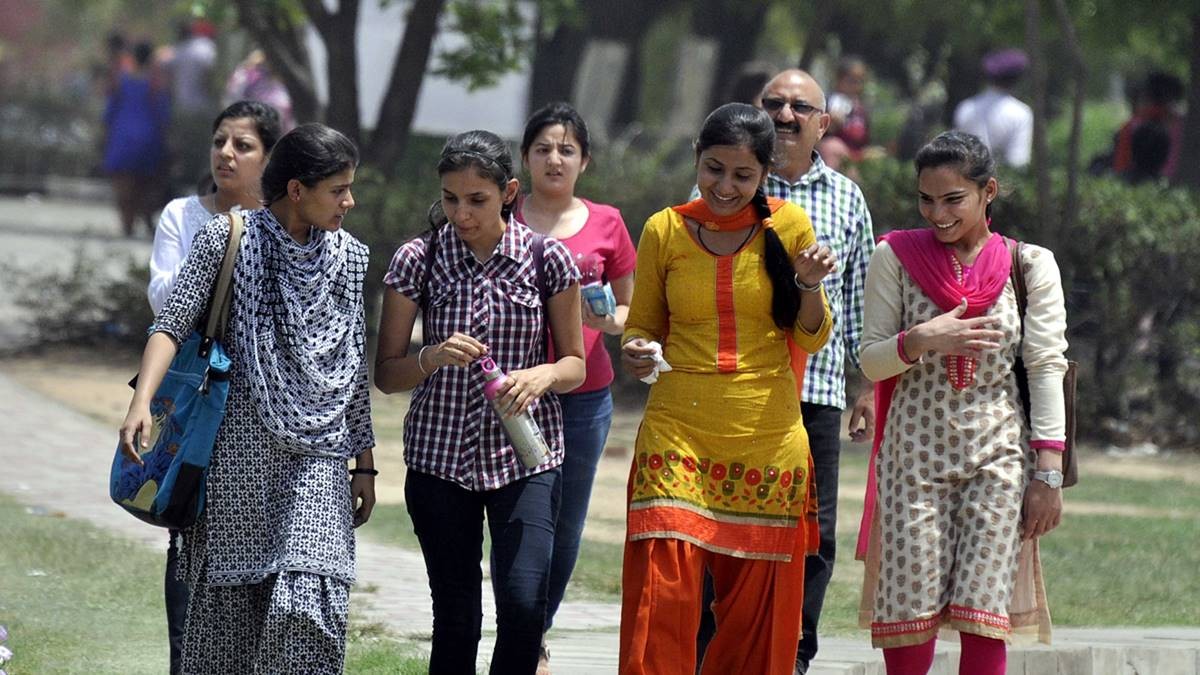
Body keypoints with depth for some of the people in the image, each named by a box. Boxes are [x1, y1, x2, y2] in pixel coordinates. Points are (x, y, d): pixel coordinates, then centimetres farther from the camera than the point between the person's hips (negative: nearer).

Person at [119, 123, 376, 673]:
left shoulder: (350, 257, 10)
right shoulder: (227, 239, -1)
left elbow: (355, 369, 15)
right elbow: (171, 324, -8)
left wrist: (365, 463, 15)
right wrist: (142, 401, -24)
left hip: (317, 451, 2)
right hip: (237, 447, -2)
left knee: (309, 599, -14)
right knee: (227, 596, 1)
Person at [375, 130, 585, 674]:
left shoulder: (547, 259, -2)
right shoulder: (418, 260, -1)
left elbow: (575, 364, 6)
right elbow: (386, 374, 2)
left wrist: (541, 374, -16)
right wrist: (433, 358, -18)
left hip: (524, 457, -1)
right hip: (441, 457, 1)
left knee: (524, 604, -15)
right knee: (456, 617, 2)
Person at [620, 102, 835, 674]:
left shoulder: (788, 225, 3)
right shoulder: (664, 231, 3)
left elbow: (811, 340, 8)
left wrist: (809, 285, -11)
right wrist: (636, 353, -8)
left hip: (767, 440, 1)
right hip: (677, 433, -1)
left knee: (753, 608, 4)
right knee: (661, 598, -12)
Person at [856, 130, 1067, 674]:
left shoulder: (1030, 265, 4)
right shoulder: (896, 257, 4)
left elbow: (1047, 367, 1)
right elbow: (871, 360, 5)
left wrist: (1048, 474, -5)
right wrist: (921, 341, -17)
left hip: (999, 455, 0)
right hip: (916, 450, 0)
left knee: (984, 621, -8)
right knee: (910, 613, -5)